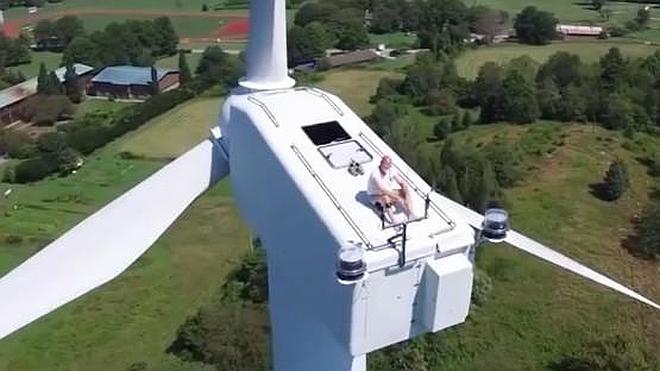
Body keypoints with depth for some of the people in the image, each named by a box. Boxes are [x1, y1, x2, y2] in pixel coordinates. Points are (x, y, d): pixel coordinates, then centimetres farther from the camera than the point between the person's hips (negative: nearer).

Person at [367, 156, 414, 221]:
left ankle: (410, 215, -20)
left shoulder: (391, 171, -7)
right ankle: (393, 221, -43)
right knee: (386, 198, -40)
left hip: (388, 192, 7)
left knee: (407, 193, -11)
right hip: (375, 195, -7)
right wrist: (397, 198, -36)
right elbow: (382, 190, -35)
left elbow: (402, 183, -6)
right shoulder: (375, 173, -28)